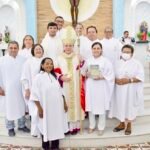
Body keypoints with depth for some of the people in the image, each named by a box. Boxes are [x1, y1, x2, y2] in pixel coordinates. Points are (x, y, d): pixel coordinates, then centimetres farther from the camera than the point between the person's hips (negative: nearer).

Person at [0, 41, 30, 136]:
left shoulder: (23, 60, -2)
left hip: (21, 88, 2)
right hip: (8, 89, -1)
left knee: (21, 107, 13)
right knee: (10, 108, 8)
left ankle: (22, 125, 30)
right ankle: (10, 128, 23)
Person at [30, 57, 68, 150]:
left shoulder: (55, 76, 7)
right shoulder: (38, 77, -10)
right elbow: (35, 94, -12)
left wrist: (64, 103, 12)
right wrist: (39, 108, -15)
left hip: (57, 107, 5)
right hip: (46, 107, -5)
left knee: (57, 126, 12)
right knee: (46, 127, 7)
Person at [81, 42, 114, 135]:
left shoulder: (106, 61, -4)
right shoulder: (88, 61, 7)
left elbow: (110, 75, -6)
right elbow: (83, 73, 12)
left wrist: (101, 77, -20)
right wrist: (87, 75, -9)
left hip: (101, 87, -3)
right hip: (90, 87, 4)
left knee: (101, 107, 3)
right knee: (90, 106, 10)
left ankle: (101, 127, 20)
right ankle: (92, 126, 27)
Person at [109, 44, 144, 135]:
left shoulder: (137, 63, -5)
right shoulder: (118, 63, 8)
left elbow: (140, 77, -11)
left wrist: (129, 80, -22)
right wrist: (116, 80, -14)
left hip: (130, 90, -3)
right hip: (119, 90, 4)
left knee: (130, 107, 6)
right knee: (121, 106, 11)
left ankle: (129, 125, 24)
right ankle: (122, 124, 28)